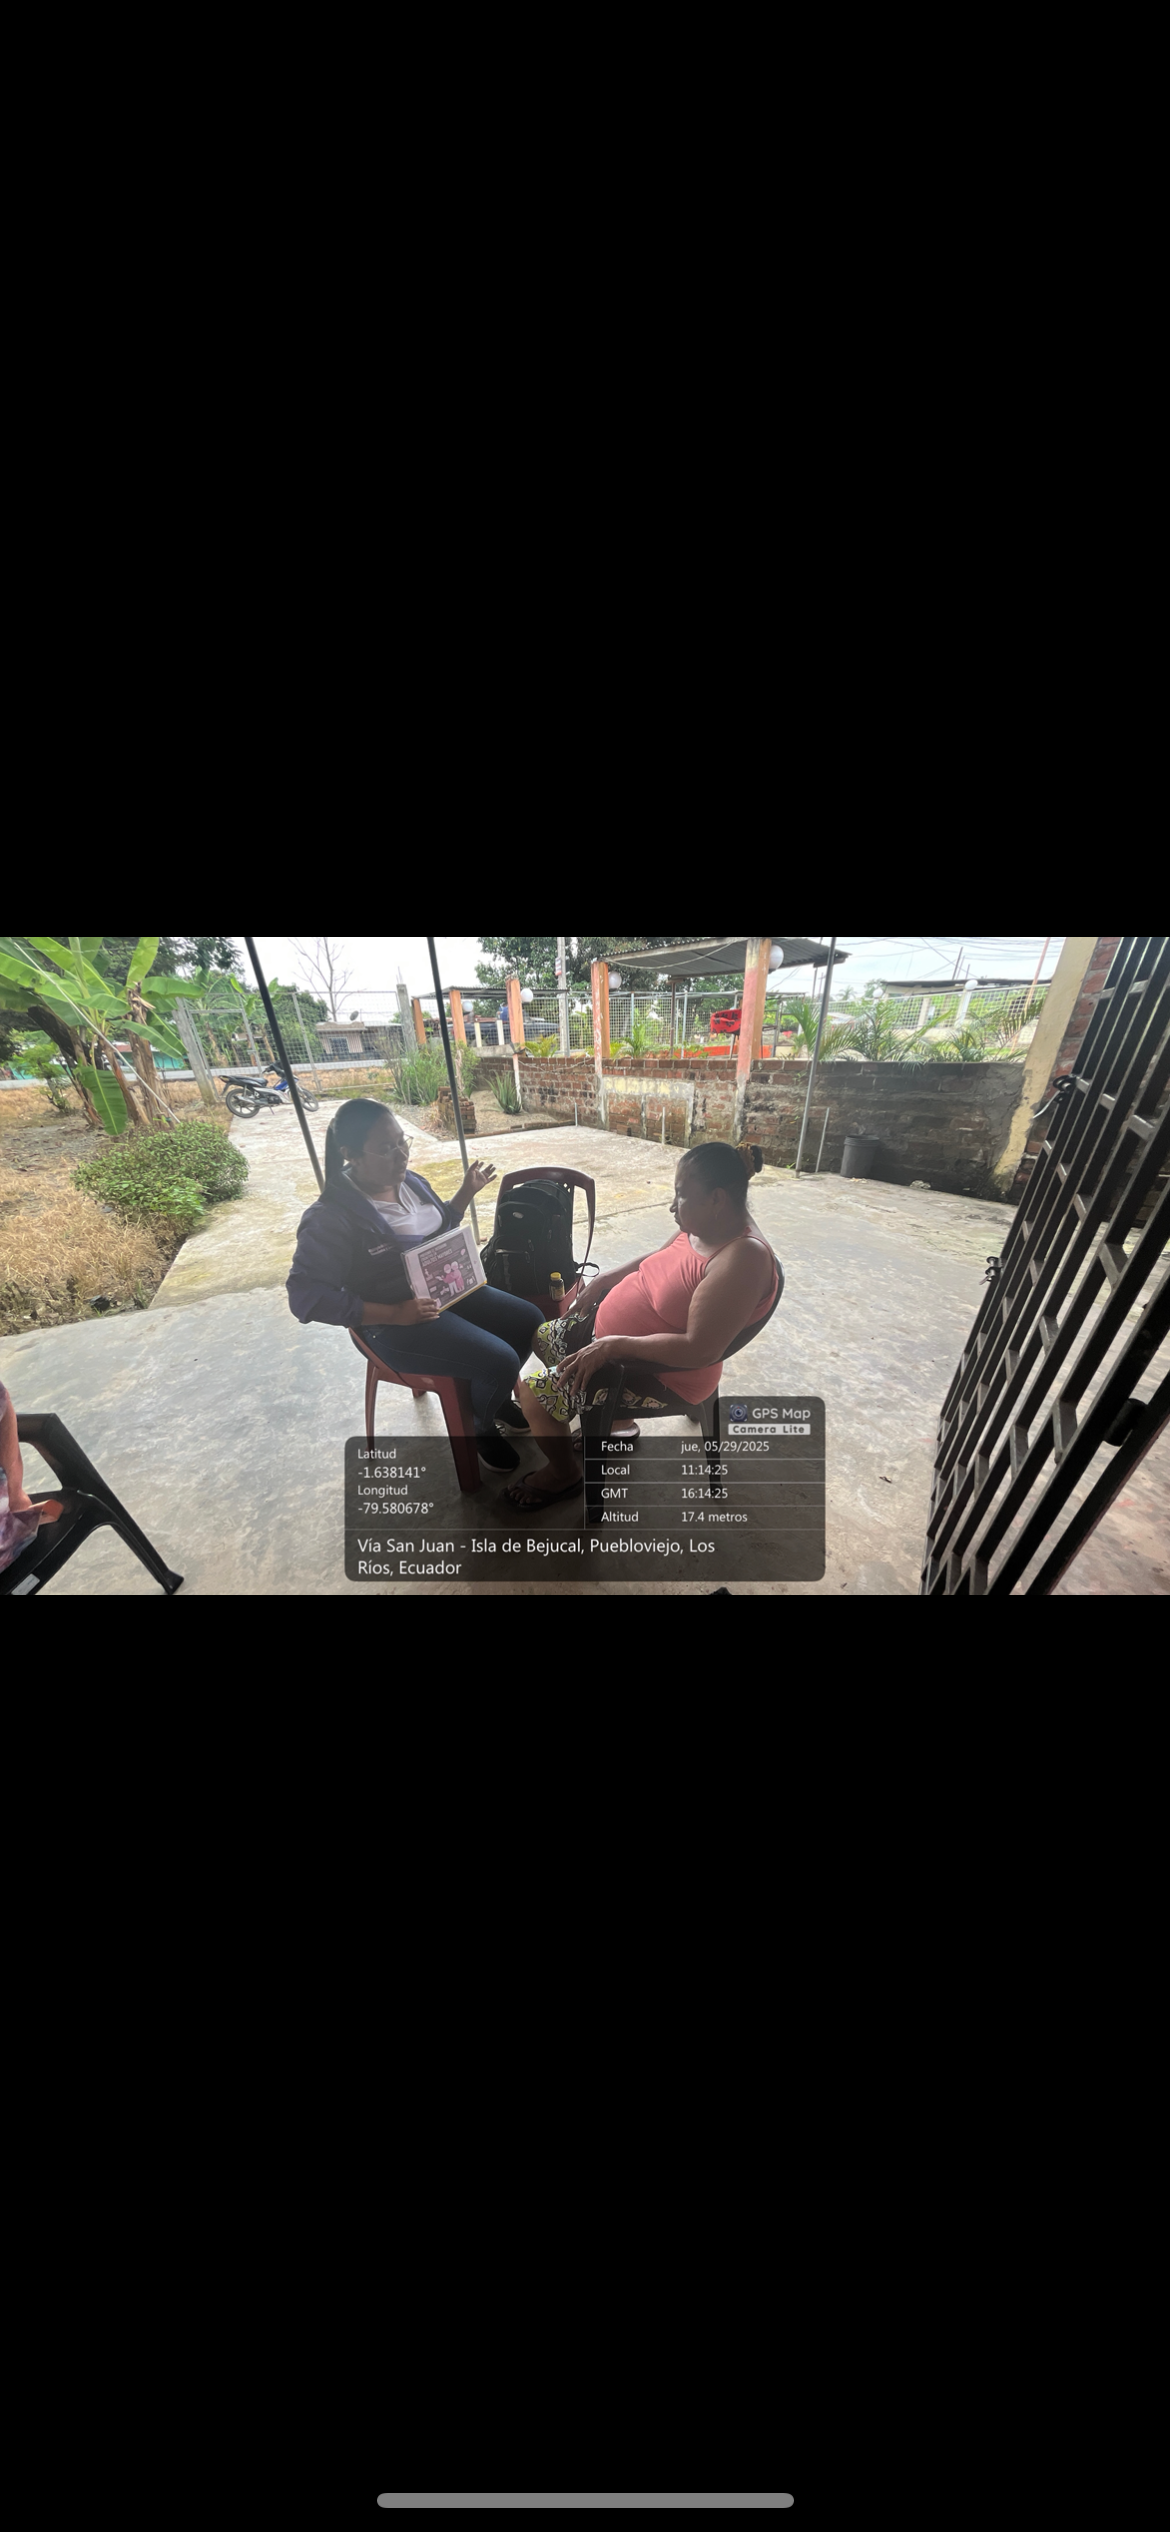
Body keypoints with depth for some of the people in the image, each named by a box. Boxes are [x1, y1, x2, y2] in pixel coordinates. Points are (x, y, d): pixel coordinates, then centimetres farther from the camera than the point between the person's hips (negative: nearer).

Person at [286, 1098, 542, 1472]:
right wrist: (395, 1313, -26)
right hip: (395, 1324, -8)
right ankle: (480, 1430, 12)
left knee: (530, 1321, 4)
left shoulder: (410, 1181, 2)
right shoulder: (331, 1219, -20)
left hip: (447, 1289, 8)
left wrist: (469, 1190, 4)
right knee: (500, 1360, -21)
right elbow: (307, 1297, -21)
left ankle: (492, 1396, 27)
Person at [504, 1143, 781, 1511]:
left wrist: (613, 1345, -29)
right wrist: (604, 1280, 4)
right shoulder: (698, 1226, -3)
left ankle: (565, 1473, 18)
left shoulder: (742, 1258, -30)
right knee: (541, 1337, 19)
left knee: (532, 1395, -13)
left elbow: (699, 1350, -32)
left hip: (661, 1374, -9)